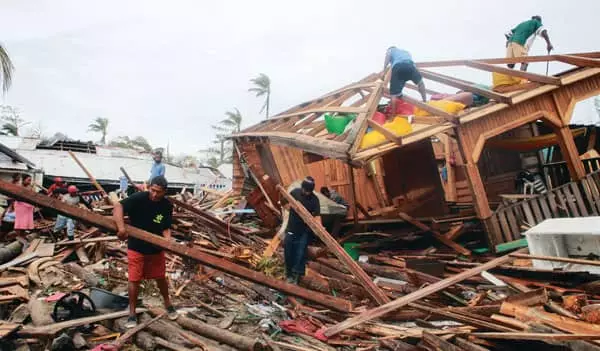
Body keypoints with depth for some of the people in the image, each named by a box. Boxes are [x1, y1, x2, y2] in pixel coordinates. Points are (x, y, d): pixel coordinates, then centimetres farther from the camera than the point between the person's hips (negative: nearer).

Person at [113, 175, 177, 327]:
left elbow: (165, 228, -6)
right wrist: (121, 227, -42)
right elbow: (118, 206, -30)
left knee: (160, 277, 14)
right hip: (136, 247, -2)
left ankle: (168, 304, 36)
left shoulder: (167, 206, -10)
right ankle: (132, 312, 21)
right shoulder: (139, 198, -21)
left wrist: (168, 242, -25)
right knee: (134, 280, 4)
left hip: (156, 248, 3)